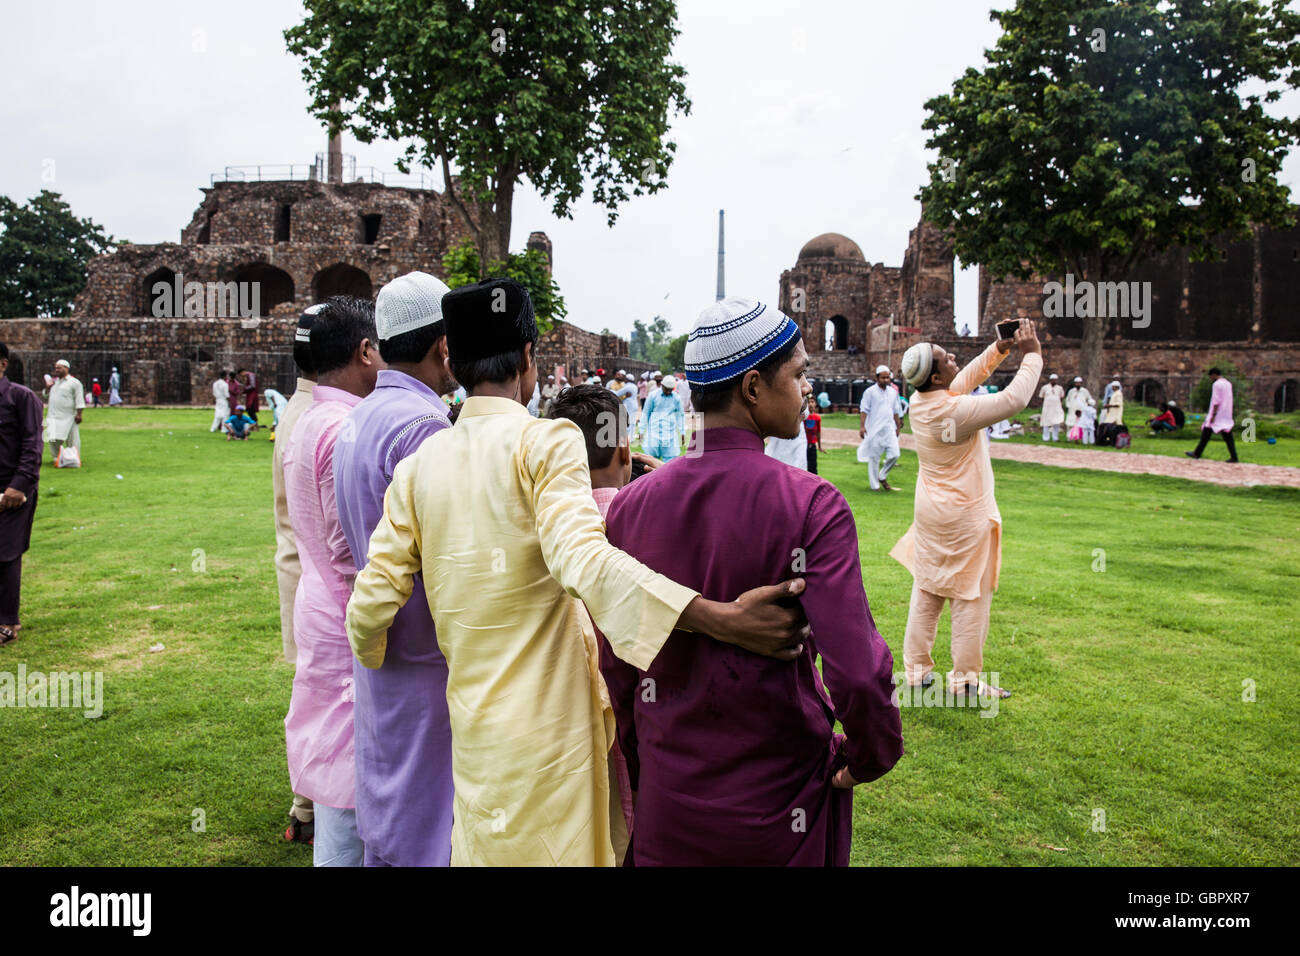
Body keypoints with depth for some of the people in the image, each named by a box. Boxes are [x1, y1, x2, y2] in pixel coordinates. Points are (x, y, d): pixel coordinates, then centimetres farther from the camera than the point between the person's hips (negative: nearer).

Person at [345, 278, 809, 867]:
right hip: (547, 725, -4)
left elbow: (373, 599, 2)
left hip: (472, 721, 5)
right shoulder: (545, 442, -13)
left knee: (482, 847, 21)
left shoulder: (419, 465, 2)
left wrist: (371, 655, 25)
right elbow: (582, 558, -29)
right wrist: (721, 619, -34)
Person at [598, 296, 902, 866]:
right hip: (780, 806, -3)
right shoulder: (811, 505, -19)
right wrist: (870, 756, -5)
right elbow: (859, 672, -24)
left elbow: (615, 669, 1)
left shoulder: (631, 503, -6)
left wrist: (639, 768, 14)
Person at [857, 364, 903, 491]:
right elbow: (863, 409, -7)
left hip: (889, 428, 4)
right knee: (874, 457, 2)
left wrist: (898, 426, 21)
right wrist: (862, 426, -16)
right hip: (874, 430, -4)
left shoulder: (893, 392, 12)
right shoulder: (870, 391, -4)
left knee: (894, 454, -5)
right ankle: (875, 485, 12)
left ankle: (882, 477, 17)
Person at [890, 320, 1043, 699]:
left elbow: (964, 380, 11)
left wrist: (999, 349, 3)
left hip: (930, 511, 8)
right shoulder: (955, 411, -25)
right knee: (970, 597, 4)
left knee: (926, 593, 14)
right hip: (965, 517, -8)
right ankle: (964, 680, 13)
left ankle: (916, 669, 21)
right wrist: (1032, 354, -11)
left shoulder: (919, 403, -1)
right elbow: (1013, 399, -23)